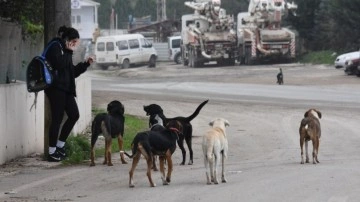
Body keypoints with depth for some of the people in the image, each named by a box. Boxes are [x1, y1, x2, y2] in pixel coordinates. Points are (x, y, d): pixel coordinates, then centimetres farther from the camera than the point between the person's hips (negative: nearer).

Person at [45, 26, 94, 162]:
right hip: (55, 88, -9)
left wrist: (86, 64, 14)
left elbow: (72, 72, 22)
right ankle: (52, 152, 0)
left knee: (74, 115, 7)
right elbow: (59, 64, -24)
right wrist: (69, 51, -14)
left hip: (65, 88, 9)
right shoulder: (55, 46, -9)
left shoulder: (65, 50, 19)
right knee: (57, 119, -7)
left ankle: (60, 145, 18)